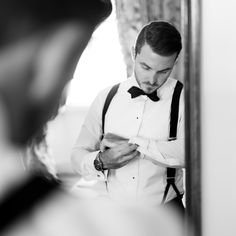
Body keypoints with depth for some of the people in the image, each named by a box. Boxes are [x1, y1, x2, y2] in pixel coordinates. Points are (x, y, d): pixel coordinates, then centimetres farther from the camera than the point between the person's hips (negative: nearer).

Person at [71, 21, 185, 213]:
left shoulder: (184, 99, -2)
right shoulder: (106, 98, 6)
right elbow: (78, 155, 8)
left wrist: (131, 143, -17)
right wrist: (100, 162, -15)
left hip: (164, 211, -1)